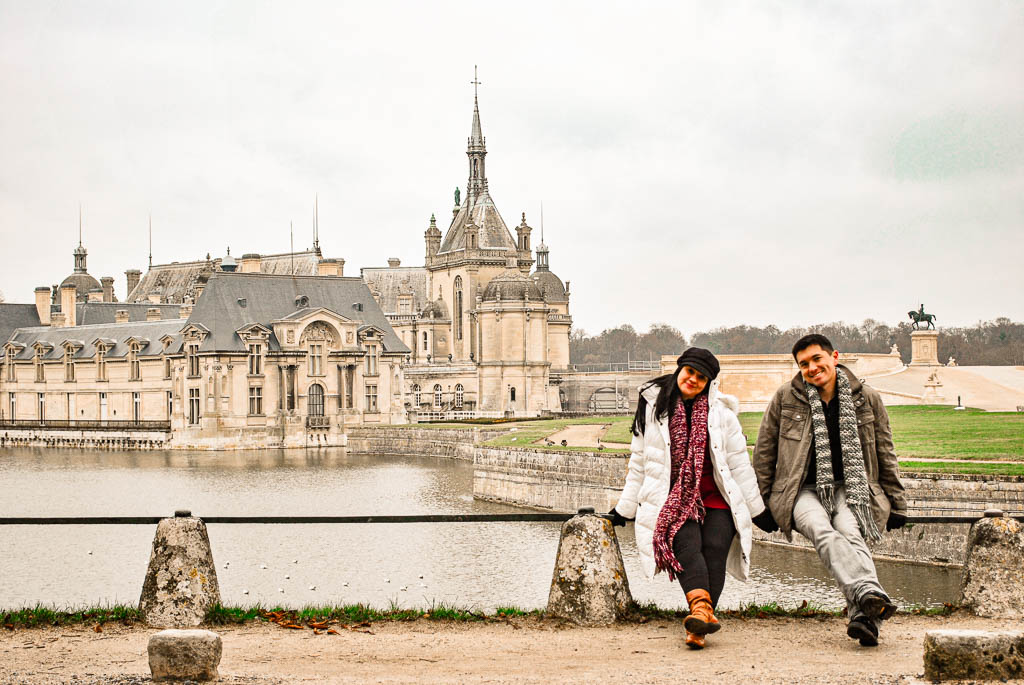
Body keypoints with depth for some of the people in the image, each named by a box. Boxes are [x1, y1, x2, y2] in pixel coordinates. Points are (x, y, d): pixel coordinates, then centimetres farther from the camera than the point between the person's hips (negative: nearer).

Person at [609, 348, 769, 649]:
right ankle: (701, 607, -48)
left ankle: (697, 629, -29)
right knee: (686, 544, -28)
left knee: (715, 549, -22)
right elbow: (639, 464, 17)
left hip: (716, 500, 1)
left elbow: (739, 463, 15)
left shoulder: (721, 413, 11)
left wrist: (757, 508, 16)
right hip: (673, 499, -1)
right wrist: (624, 509, 18)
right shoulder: (653, 409, 10)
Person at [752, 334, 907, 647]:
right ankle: (869, 594, -57)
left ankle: (862, 616, -51)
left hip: (849, 489, 1)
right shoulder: (785, 398, 5)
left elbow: (885, 455, 17)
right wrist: (761, 504, 8)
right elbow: (764, 452, 12)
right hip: (803, 490, -1)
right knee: (822, 531, -35)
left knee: (851, 535, -32)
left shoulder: (866, 399, 9)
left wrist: (896, 504, 16)